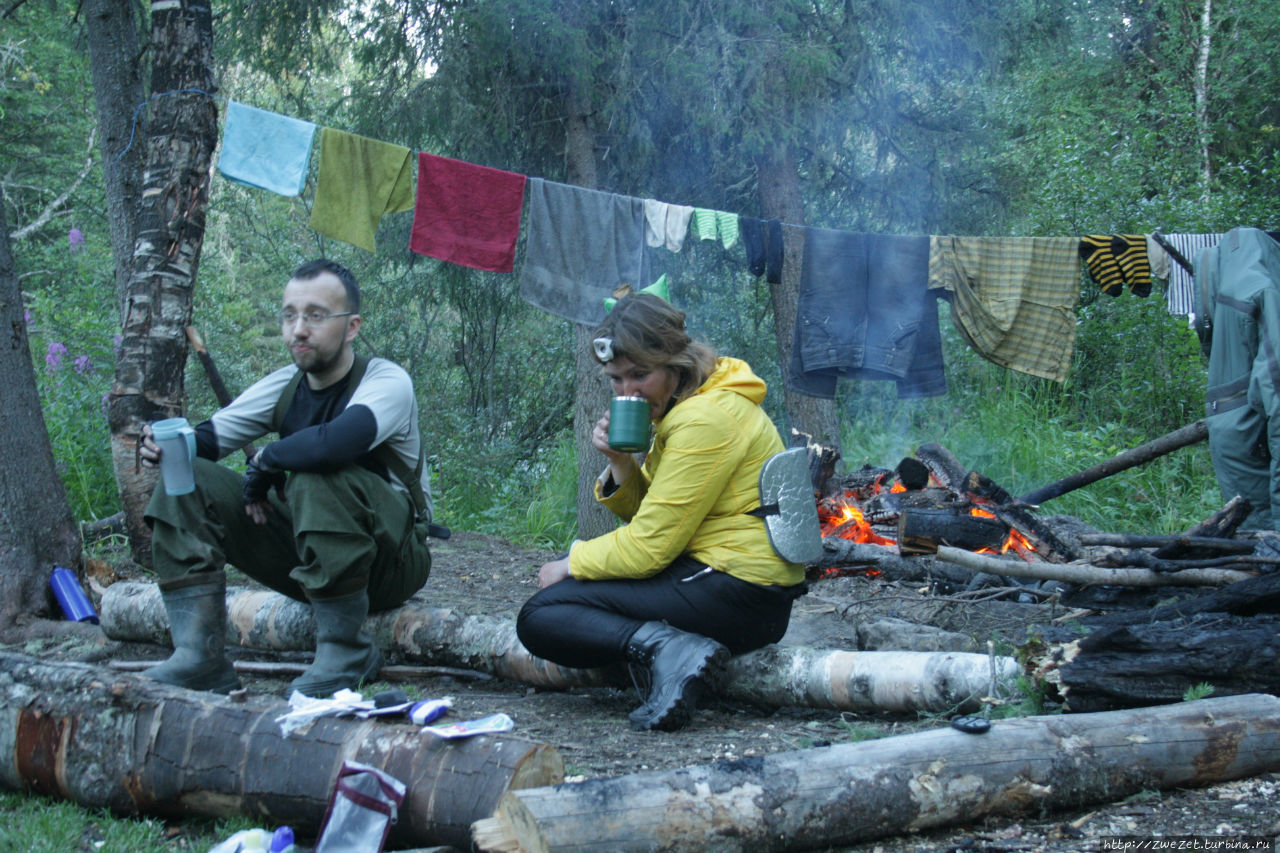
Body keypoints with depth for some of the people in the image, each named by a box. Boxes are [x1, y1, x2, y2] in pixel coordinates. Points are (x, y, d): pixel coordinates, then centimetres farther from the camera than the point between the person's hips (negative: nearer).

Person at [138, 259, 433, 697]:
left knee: (315, 476, -36)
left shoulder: (387, 381, -17)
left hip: (390, 561, -7)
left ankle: (346, 652, -23)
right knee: (189, 481, -7)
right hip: (308, 556, 7)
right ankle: (198, 656, -15)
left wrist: (264, 463, -20)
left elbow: (336, 442, -38)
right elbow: (206, 439, 2)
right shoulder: (285, 385, 4)